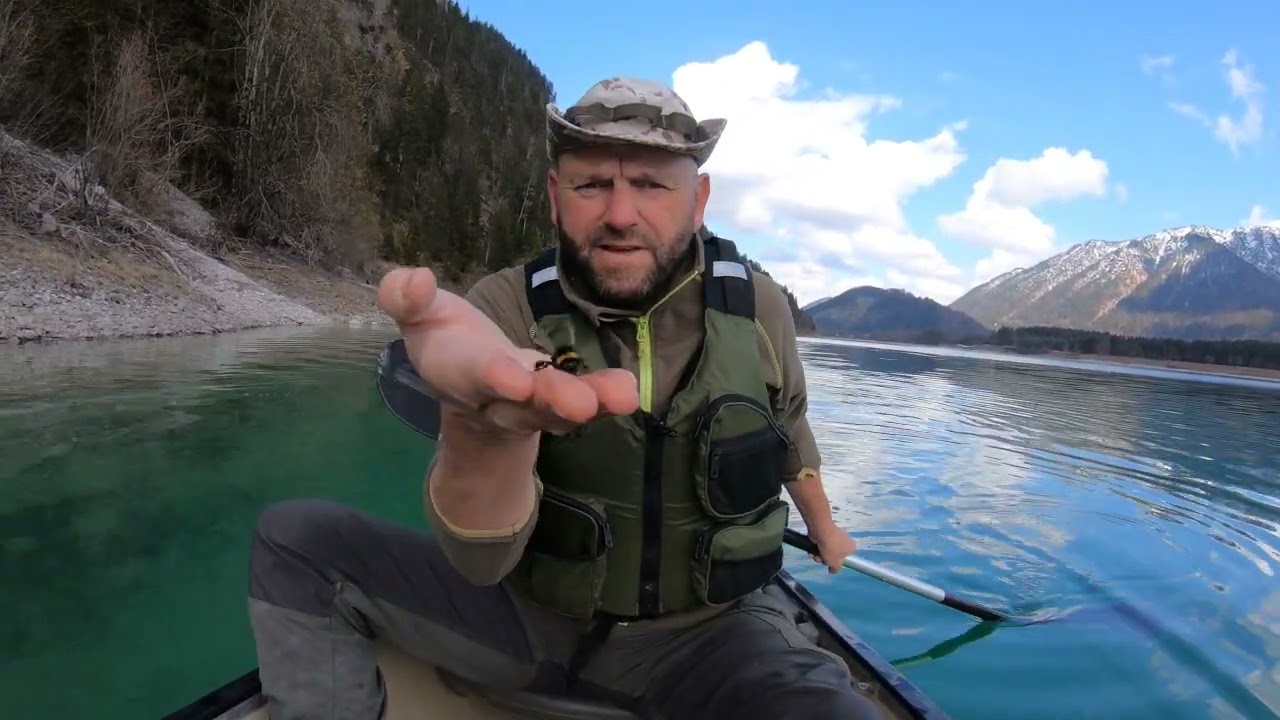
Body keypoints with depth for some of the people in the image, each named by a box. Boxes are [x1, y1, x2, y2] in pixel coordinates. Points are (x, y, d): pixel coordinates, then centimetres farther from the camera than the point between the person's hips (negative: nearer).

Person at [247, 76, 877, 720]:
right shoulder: (503, 307, -16)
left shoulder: (758, 308, -10)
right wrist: (484, 435, -50)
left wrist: (824, 528, 28)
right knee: (294, 540, -10)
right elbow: (483, 561, -27)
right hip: (533, 611, 1)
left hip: (702, 632, 0)